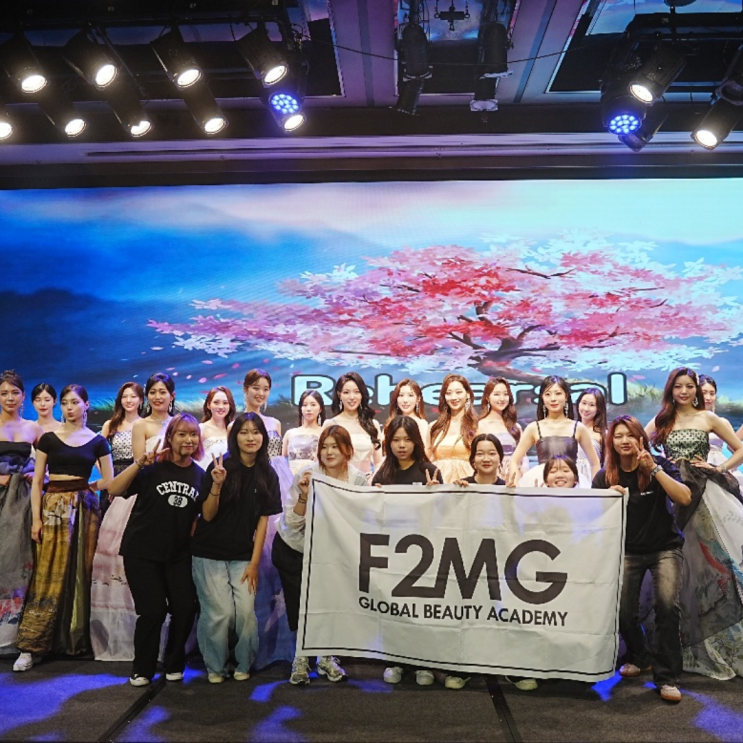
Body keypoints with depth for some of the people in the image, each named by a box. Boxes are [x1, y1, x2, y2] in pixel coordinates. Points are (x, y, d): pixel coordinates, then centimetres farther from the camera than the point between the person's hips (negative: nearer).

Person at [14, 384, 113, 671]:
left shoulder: (97, 441, 7)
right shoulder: (48, 438, 6)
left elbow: (108, 481, 9)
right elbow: (37, 481, 2)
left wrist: (83, 488, 2)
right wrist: (36, 518, -6)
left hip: (85, 509, 1)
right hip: (53, 509, -1)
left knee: (81, 573, 3)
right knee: (49, 575, -5)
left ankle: (78, 639, 15)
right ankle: (30, 646, 0)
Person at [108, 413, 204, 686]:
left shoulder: (199, 475, 3)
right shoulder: (153, 467, -8)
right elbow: (114, 490, -16)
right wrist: (139, 463, -27)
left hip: (179, 554, 3)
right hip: (142, 552, -3)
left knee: (185, 609, -2)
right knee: (153, 610, -4)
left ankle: (174, 665, 21)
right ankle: (142, 670, 18)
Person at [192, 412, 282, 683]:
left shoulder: (268, 475, 0)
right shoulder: (221, 467, -9)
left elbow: (263, 520, 2)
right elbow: (207, 515, -9)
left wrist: (254, 562, -2)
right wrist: (217, 484, -26)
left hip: (243, 556, 2)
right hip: (209, 554, -2)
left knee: (246, 612, -8)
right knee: (220, 613, -6)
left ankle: (244, 665, 16)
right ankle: (215, 668, 19)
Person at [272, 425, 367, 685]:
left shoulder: (358, 480, -13)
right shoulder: (306, 477, -20)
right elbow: (292, 524, -19)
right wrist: (304, 496, -35)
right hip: (293, 550, -2)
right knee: (299, 603, 1)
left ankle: (326, 657, 22)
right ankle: (301, 658, 22)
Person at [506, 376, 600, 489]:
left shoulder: (578, 428, 8)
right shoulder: (534, 428, 7)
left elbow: (595, 464, 16)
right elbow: (514, 461, 5)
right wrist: (514, 481, -14)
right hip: (540, 484, -1)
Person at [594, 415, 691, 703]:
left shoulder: (660, 466, -7)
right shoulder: (605, 478, -2)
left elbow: (684, 498, -22)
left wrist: (654, 469, -27)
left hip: (665, 547, -2)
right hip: (628, 551, 2)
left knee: (667, 604, -22)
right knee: (623, 612, -6)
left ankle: (667, 677, -7)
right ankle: (639, 657, 27)